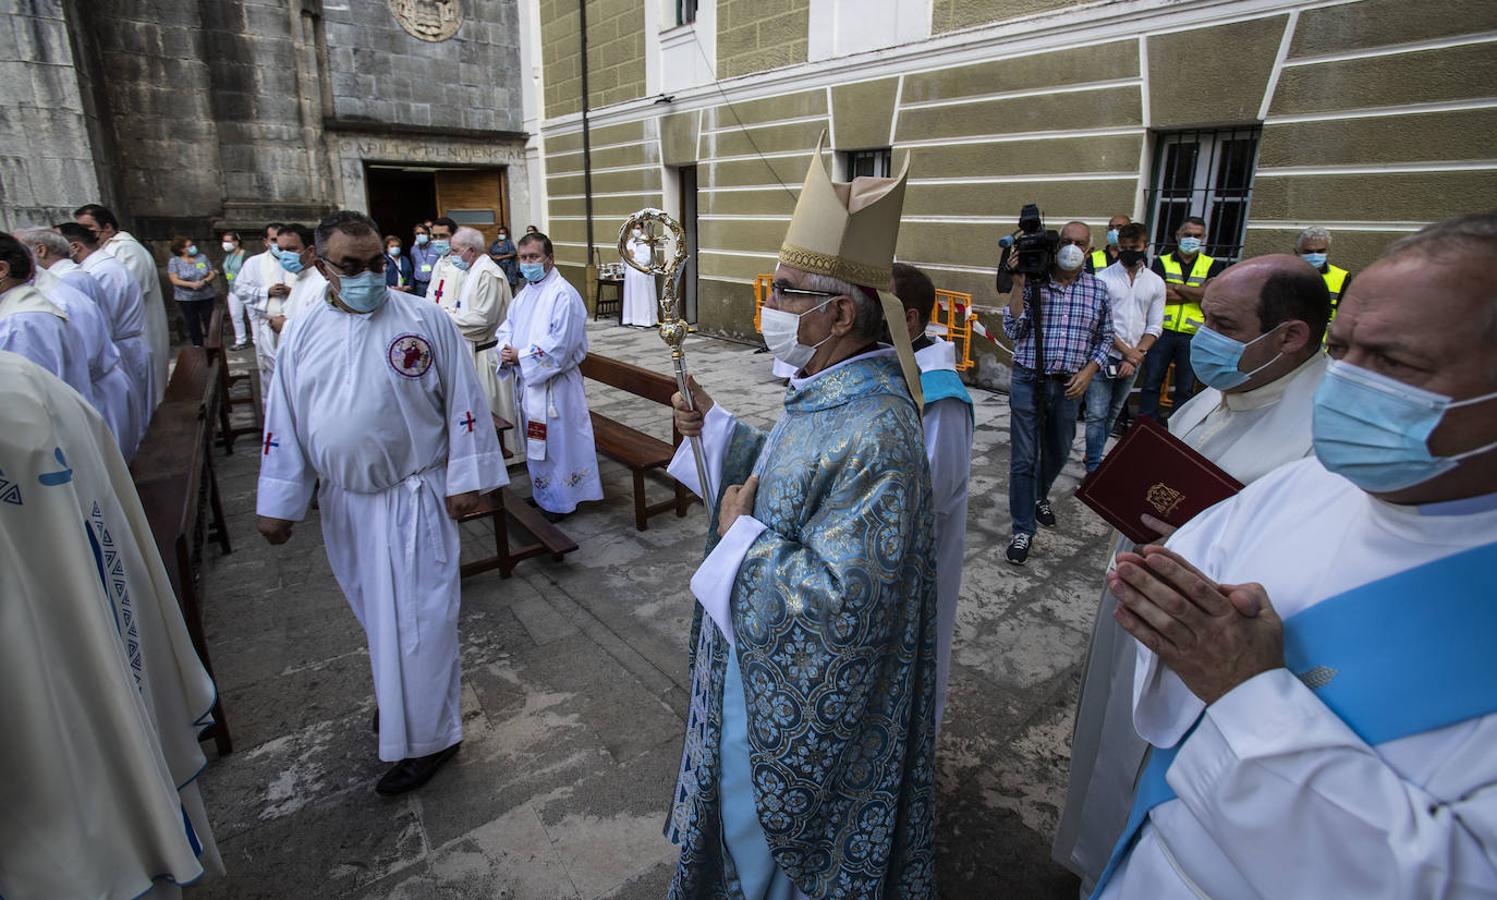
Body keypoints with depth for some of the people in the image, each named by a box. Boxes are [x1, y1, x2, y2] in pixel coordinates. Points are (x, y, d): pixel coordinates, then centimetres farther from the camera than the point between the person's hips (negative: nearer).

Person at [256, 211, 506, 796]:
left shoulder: (425, 320, -8)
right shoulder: (302, 332, 3)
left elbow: (463, 402, -7)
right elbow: (283, 422, 6)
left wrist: (465, 479, -9)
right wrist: (276, 503, 5)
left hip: (412, 498, -4)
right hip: (342, 501, 5)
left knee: (416, 617, 0)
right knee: (376, 612, 19)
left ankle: (426, 737, 15)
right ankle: (396, 694, 43)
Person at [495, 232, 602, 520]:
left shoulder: (563, 294, -16)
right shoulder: (524, 293, 11)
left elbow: (560, 344, -23)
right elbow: (507, 327, 15)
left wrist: (521, 356, -17)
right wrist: (505, 350, -7)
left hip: (553, 384, -8)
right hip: (525, 381, 9)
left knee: (557, 440, 1)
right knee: (535, 441, 18)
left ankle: (559, 500, 15)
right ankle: (541, 493, 34)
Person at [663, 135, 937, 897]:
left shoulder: (875, 435, -34)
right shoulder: (825, 390, -4)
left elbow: (836, 600, -33)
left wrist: (741, 537, -21)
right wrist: (714, 425, -3)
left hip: (802, 696, -9)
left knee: (771, 830, 20)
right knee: (745, 804, 32)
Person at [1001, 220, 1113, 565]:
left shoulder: (1098, 290, 5)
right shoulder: (1032, 283, -4)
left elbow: (1105, 338, 12)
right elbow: (1013, 331, -12)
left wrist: (1088, 372, -2)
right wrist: (1018, 285, -18)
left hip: (1069, 385, 4)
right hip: (1029, 381, -3)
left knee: (1058, 452, 20)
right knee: (1024, 458, -1)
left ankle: (1039, 497, 49)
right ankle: (1023, 530, 8)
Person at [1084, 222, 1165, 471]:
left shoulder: (1155, 283, 7)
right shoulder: (1103, 278, -3)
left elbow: (1154, 327, 6)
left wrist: (1134, 358, -6)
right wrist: (1128, 352, -9)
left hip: (1133, 361, 4)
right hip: (1104, 356, -4)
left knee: (1112, 413, 13)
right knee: (1097, 415, -6)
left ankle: (1094, 456, 26)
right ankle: (1094, 467, -1)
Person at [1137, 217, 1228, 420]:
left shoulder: (1212, 266, 9)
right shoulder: (1161, 262, 6)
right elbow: (1160, 295, -10)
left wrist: (1175, 287, -8)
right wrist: (1197, 293, -10)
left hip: (1193, 335, 1)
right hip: (1162, 330, -1)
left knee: (1185, 389, 7)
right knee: (1151, 383, 2)